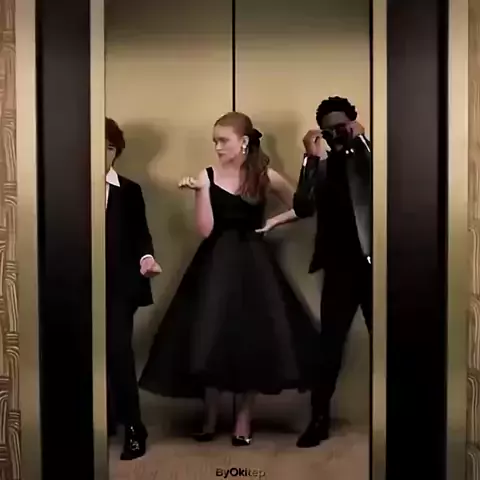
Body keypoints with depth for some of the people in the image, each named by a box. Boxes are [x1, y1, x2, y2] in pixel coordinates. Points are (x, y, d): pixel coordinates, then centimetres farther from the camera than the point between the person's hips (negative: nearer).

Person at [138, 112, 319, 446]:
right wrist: (200, 191, -18)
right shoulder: (208, 176, -1)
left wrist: (272, 223, 0)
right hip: (217, 265, 0)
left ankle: (243, 419, 18)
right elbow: (205, 229, -9)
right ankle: (210, 418, 17)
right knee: (211, 340, -1)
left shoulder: (266, 177, 0)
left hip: (252, 264, 0)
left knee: (253, 340, 2)